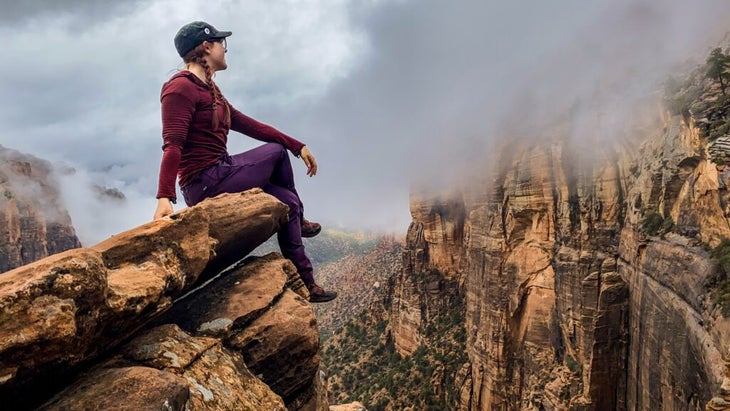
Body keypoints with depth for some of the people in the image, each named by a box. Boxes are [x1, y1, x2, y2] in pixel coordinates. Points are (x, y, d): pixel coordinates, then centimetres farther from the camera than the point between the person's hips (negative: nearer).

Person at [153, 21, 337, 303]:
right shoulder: (181, 87, -13)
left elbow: (249, 125, 18)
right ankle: (298, 221, 24)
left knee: (287, 201, 10)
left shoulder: (209, 90, 19)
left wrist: (297, 146, 14)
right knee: (276, 151, 0)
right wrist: (165, 197, -35)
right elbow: (172, 146, -24)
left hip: (219, 177, 10)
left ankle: (304, 283, 19)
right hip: (206, 181, -10)